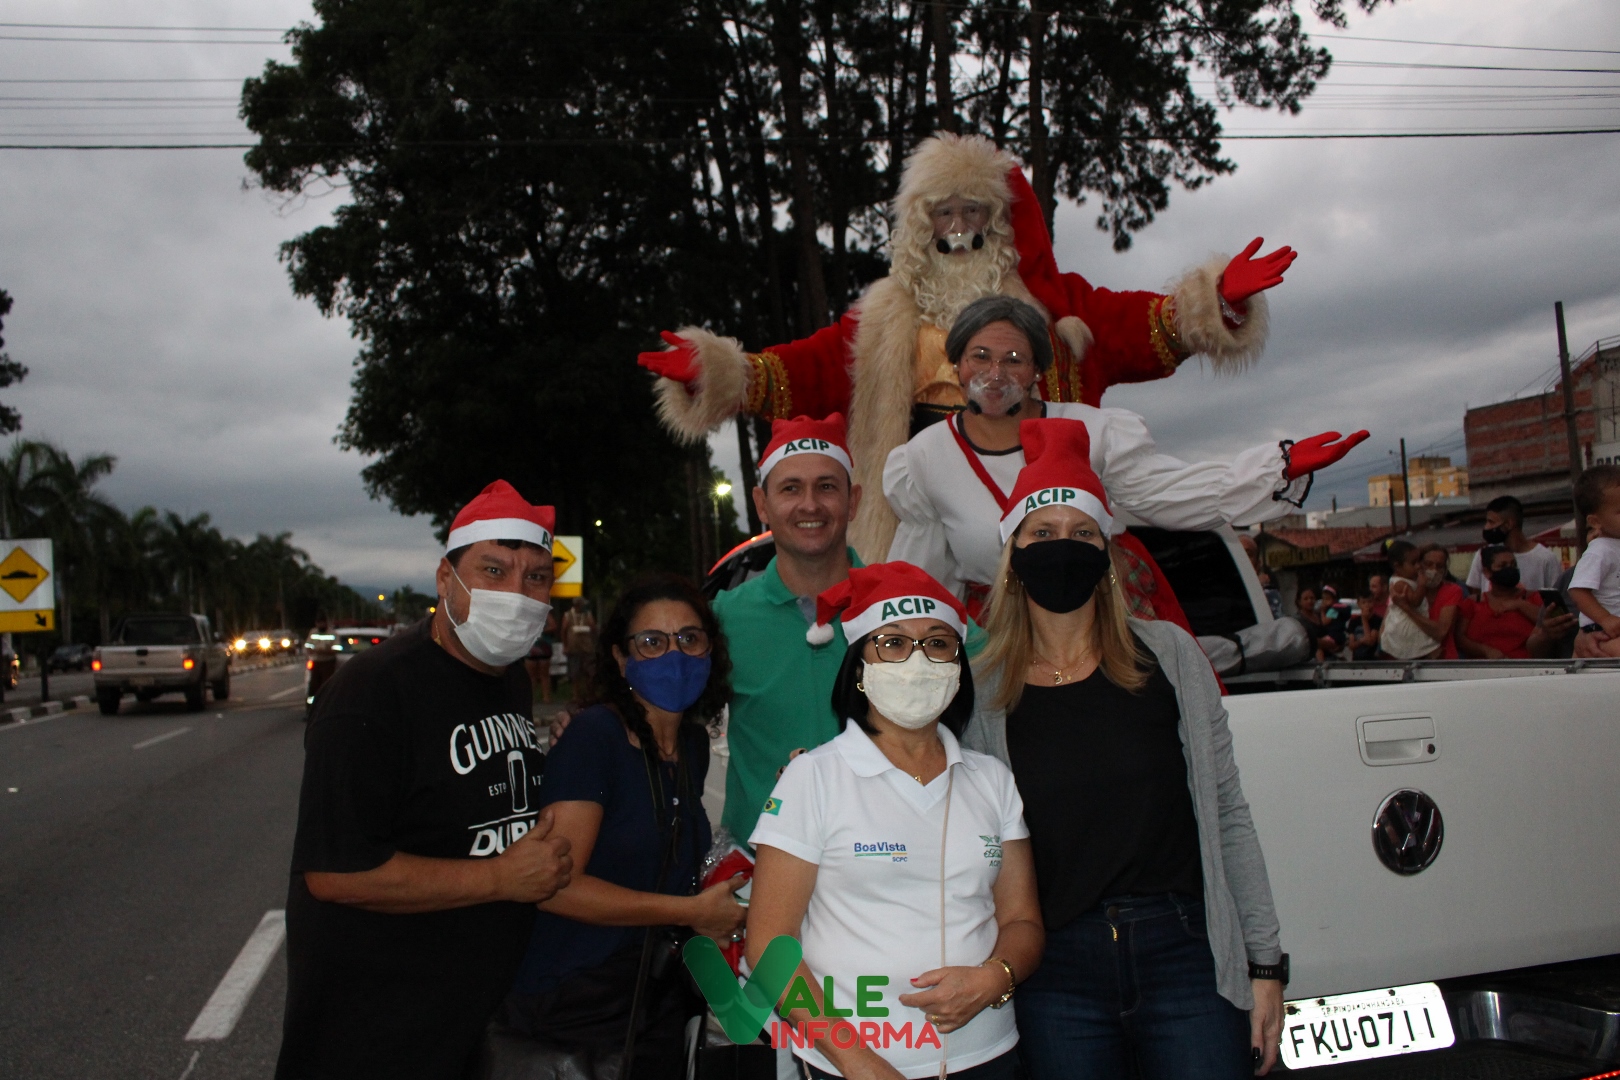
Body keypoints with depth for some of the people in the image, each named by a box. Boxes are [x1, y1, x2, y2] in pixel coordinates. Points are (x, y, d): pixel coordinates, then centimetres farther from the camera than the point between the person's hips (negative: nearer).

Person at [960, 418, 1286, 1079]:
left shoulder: (1169, 656, 1)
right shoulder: (982, 690, 0)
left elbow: (1227, 815, 3)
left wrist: (1265, 963, 2)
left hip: (1185, 953, 0)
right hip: (1055, 973, 0)